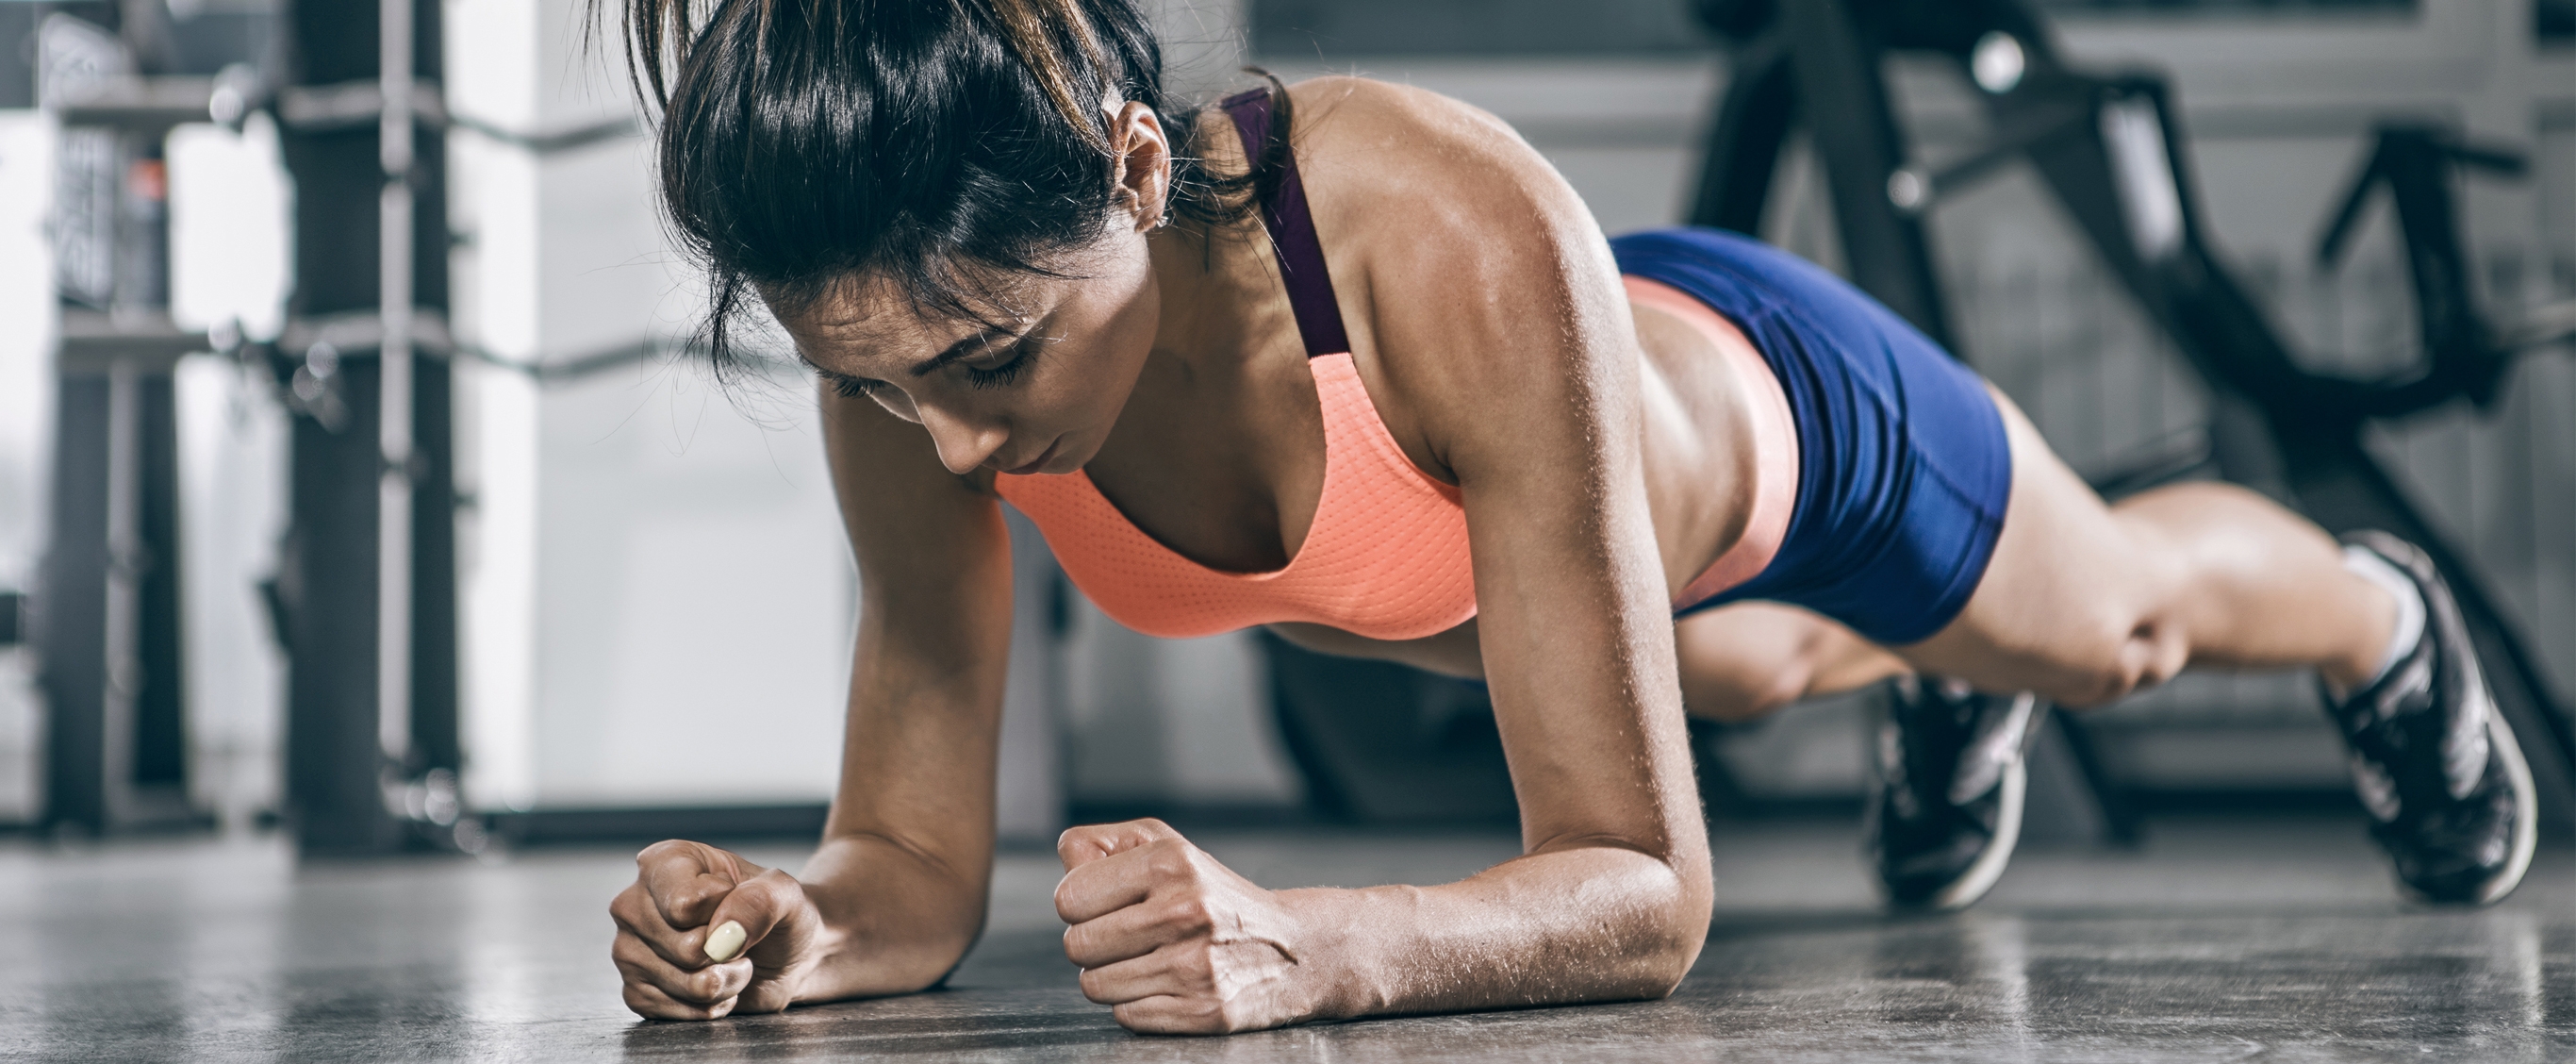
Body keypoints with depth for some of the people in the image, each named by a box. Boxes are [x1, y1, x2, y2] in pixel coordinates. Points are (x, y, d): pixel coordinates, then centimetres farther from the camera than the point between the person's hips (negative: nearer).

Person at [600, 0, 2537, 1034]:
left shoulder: (1462, 248, -52)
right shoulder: (912, 341, -38)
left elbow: (1646, 888, -47)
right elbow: (919, 863, -28)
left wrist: (1299, 943, -66)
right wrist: (808, 927, -52)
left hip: (1760, 398, -3)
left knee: (2120, 624, 31)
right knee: (1755, 670, 39)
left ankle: (2383, 618, 67)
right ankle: (1932, 680, 76)